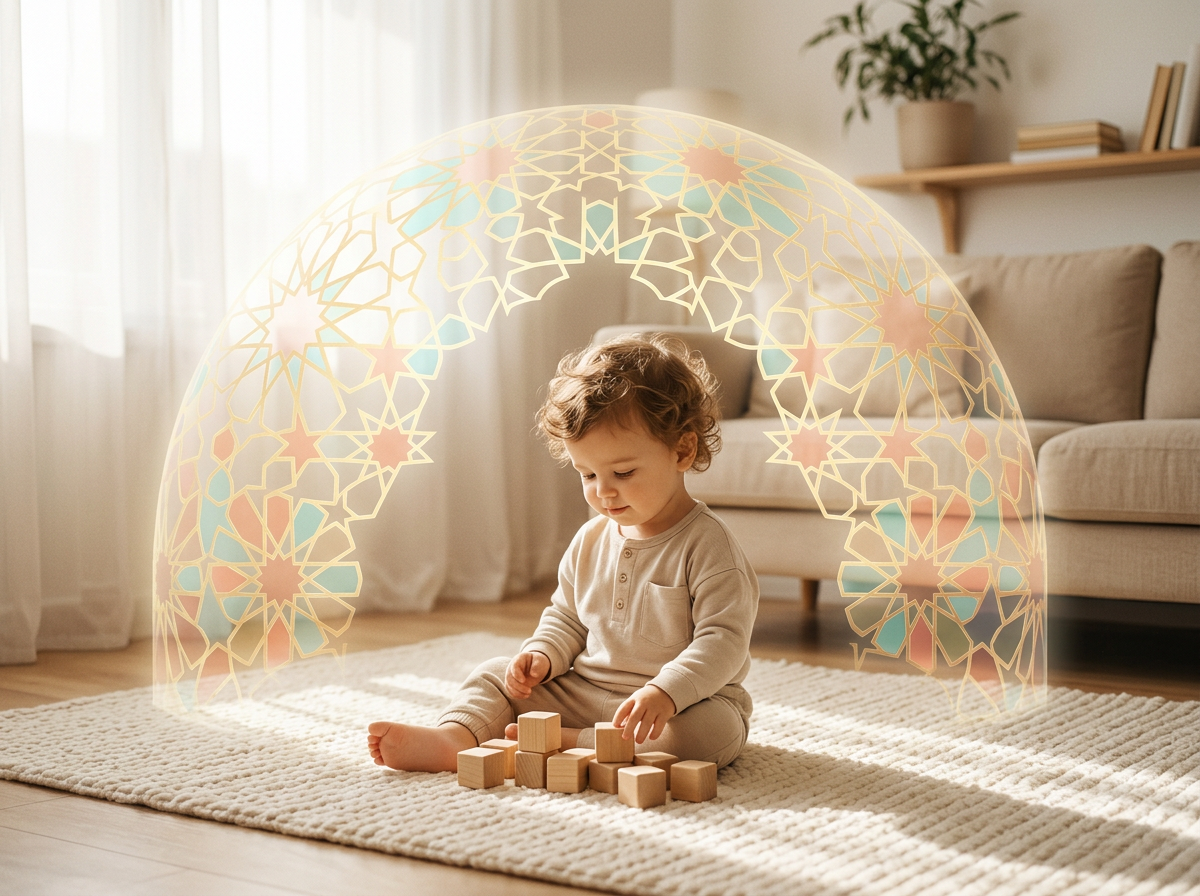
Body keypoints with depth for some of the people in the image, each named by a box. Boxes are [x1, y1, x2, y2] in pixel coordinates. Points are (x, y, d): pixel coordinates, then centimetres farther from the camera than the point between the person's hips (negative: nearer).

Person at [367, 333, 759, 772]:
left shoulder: (707, 546, -14)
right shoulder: (590, 540, 7)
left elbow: (723, 641, -21)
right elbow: (565, 618, 18)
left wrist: (665, 694, -36)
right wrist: (542, 655, -4)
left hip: (686, 700, -6)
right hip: (581, 693, 6)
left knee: (716, 727, -36)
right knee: (497, 676, 1)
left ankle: (567, 743, -32)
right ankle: (454, 737, -26)